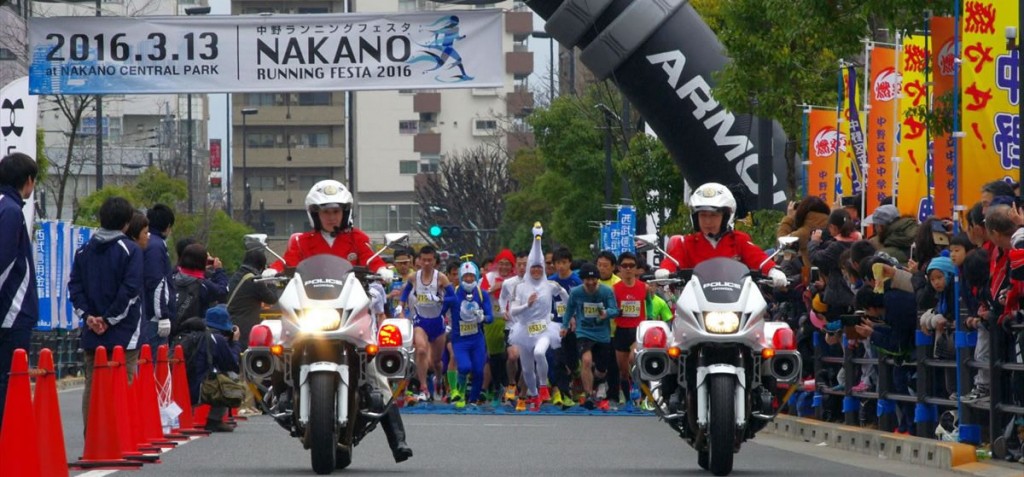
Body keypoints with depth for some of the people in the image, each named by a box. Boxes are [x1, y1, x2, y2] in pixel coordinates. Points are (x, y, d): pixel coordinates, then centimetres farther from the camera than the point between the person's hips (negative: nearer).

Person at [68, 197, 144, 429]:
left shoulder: (84, 251, 9)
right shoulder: (131, 250, -7)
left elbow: (74, 286, 5)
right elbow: (130, 289, -13)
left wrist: (87, 316, -1)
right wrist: (109, 319, -8)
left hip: (91, 332, 5)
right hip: (123, 332, -5)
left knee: (92, 386, 8)